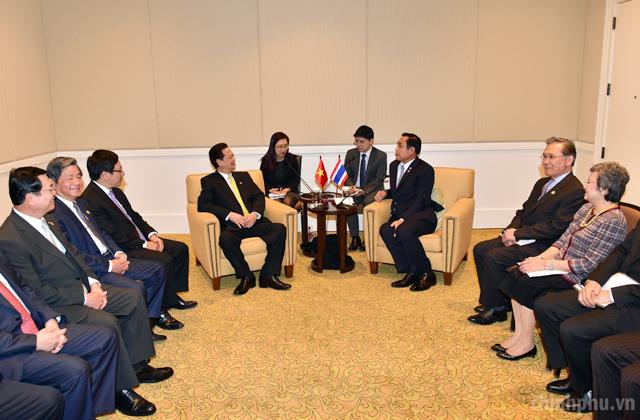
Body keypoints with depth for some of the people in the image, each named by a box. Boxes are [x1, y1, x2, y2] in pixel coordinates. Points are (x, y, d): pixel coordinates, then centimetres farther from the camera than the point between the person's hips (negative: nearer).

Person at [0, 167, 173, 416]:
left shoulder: (45, 220, 4)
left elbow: (72, 252, 14)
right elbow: (36, 291, -22)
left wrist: (92, 282, 0)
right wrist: (84, 299, -18)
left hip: (82, 287, 10)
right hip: (56, 305, -9)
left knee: (133, 298, 4)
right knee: (107, 322, -28)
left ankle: (136, 364, 14)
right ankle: (123, 387, -8)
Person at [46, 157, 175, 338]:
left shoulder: (81, 204, 16)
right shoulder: (53, 214, -15)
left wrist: (118, 253, 1)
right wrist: (109, 266, -18)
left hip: (110, 259, 10)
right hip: (91, 271, -10)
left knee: (157, 269, 6)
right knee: (137, 288, -28)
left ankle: (150, 318, 14)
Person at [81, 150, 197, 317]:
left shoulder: (116, 192, 12)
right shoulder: (90, 200, -19)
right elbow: (112, 235, -22)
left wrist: (151, 234, 1)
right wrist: (144, 245, -18)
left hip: (140, 240, 10)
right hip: (122, 250, -10)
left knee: (180, 248, 4)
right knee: (164, 260, -26)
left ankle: (171, 296, 15)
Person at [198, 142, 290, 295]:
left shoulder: (244, 176, 26)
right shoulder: (209, 181, 12)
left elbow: (259, 196, 16)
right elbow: (203, 204, -4)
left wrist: (255, 213, -7)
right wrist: (230, 215, -16)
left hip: (254, 221, 4)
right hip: (232, 225, -4)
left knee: (280, 229, -22)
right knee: (226, 239, -37)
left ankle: (268, 275, -16)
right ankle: (246, 277, -17)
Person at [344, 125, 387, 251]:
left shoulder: (381, 155, -4)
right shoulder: (351, 153, 7)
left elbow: (379, 179, -8)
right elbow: (346, 174, 9)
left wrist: (364, 190, -22)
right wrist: (350, 186, -14)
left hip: (372, 190, -3)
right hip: (354, 189, 3)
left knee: (369, 202, -35)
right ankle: (355, 237, -15)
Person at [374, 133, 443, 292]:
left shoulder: (425, 170, -6)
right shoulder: (394, 165, 18)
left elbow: (421, 200, -15)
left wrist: (403, 219, -26)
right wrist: (385, 193, 8)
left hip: (421, 215, -6)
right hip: (400, 214, 7)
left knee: (404, 230, -36)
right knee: (385, 230, -26)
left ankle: (425, 273, -19)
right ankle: (411, 272, -20)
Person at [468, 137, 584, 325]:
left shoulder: (575, 191, -15)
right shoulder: (542, 183, 15)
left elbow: (555, 227, -22)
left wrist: (516, 234, -19)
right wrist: (511, 229, -4)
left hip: (542, 245, -9)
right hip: (523, 237, 9)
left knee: (493, 257, -22)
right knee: (480, 249, 1)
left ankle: (497, 308, -5)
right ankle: (492, 299, 12)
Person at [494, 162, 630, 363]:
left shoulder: (614, 221, -17)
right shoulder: (587, 208, 11)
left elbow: (589, 265, -21)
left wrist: (546, 264, -20)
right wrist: (541, 258, -6)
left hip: (578, 278, -8)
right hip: (561, 267, 8)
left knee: (527, 284, -21)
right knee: (517, 274, -11)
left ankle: (526, 342, -6)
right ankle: (519, 334, -5)